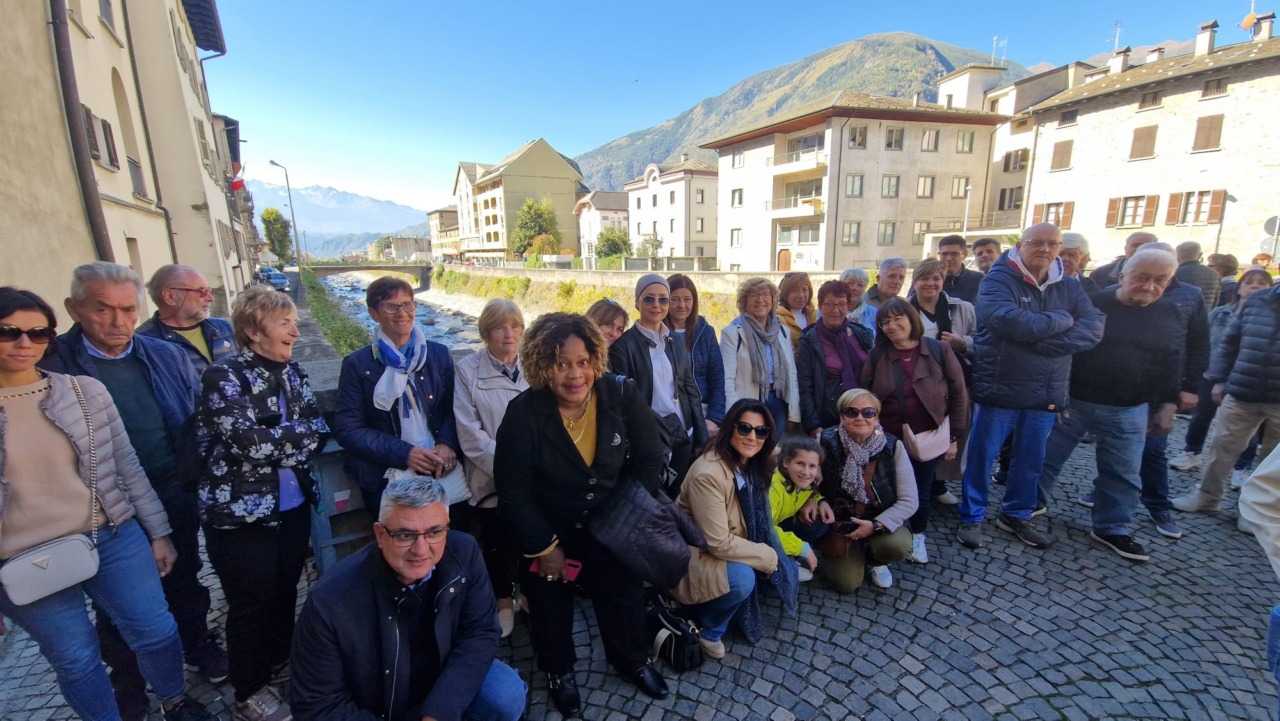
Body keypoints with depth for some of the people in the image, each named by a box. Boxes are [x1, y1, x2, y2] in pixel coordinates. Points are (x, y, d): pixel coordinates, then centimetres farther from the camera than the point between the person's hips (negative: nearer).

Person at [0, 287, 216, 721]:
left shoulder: (87, 391, -3)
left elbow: (128, 467, 3)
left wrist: (158, 532, 6)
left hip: (115, 539, 1)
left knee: (156, 631, 12)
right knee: (74, 660, 14)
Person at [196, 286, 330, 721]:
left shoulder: (293, 372, 3)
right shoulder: (223, 377, -15)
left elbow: (319, 431, 1)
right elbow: (251, 443, -25)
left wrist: (276, 448, -15)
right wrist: (301, 433, -12)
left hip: (294, 507, 6)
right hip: (241, 514, -5)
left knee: (285, 592, 21)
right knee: (250, 604, 11)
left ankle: (280, 664, 45)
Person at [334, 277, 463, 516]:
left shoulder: (438, 354, 8)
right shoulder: (357, 364, 1)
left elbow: (453, 407, 10)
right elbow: (347, 429, -2)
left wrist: (447, 443, -10)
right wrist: (404, 453, -14)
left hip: (442, 467, 2)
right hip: (385, 475, -1)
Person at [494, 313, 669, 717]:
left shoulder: (622, 396, -19)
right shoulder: (523, 414, -24)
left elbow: (649, 461, -9)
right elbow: (513, 492, -17)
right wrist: (543, 547, -13)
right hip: (548, 530, -1)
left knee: (625, 592, 17)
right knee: (550, 605, 18)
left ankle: (632, 660, 48)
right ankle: (559, 671, 49)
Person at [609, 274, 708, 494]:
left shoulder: (675, 342, 9)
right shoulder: (624, 343, -8)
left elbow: (691, 389, 11)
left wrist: (701, 437, 7)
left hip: (683, 436, 5)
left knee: (679, 498, 16)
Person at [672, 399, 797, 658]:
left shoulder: (753, 466, -3)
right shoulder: (708, 474, -30)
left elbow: (759, 522, 7)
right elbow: (719, 544, -28)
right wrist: (769, 557, -17)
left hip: (732, 550, 8)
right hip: (695, 555, -8)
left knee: (786, 570, -2)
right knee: (742, 579, -31)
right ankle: (707, 629, -2)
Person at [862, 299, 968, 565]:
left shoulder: (939, 350, -7)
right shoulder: (877, 356, -4)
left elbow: (958, 394, -2)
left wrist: (954, 437, -1)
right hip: (888, 439, 0)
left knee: (922, 491, 12)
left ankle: (917, 537, 37)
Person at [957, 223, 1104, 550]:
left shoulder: (1069, 287, 9)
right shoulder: (998, 280, -8)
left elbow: (1094, 328, -6)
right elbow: (1010, 321, -26)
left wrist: (1044, 342, -20)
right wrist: (1062, 320, -10)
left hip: (1046, 392, 5)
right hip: (999, 389, -5)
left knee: (1031, 460, 16)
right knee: (981, 456, 4)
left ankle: (1016, 515, 34)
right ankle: (971, 517, 19)